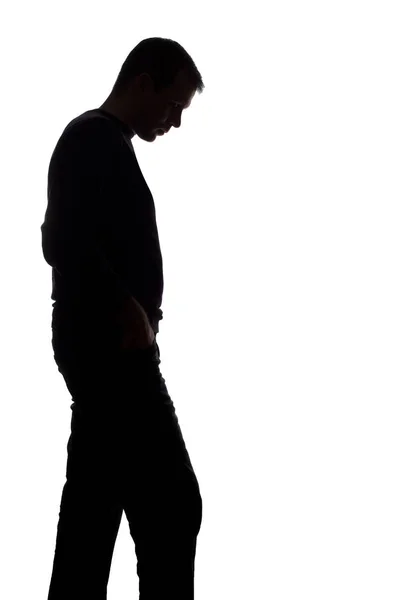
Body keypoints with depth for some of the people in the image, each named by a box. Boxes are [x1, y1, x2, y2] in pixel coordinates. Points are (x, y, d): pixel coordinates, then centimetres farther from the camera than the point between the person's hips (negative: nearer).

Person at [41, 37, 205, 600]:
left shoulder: (100, 142, 20)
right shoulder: (95, 138, -10)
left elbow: (69, 243, 24)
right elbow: (70, 242, -23)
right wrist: (130, 313, -17)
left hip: (99, 346, 10)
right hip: (111, 346, -10)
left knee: (94, 497, 10)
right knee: (172, 503, -9)